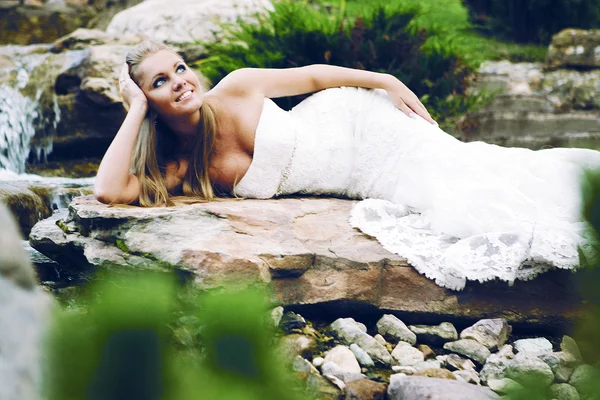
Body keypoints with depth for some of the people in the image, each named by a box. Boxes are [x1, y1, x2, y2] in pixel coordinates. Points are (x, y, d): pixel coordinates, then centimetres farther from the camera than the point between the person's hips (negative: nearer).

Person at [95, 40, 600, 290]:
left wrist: (387, 82, -10)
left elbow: (314, 75, -8)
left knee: (448, 170, -10)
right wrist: (136, 109, -25)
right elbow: (109, 191, -28)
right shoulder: (176, 171, -14)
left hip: (351, 120, -3)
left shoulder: (233, 92, -21)